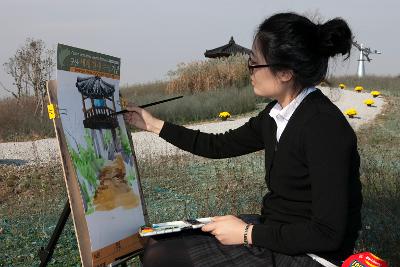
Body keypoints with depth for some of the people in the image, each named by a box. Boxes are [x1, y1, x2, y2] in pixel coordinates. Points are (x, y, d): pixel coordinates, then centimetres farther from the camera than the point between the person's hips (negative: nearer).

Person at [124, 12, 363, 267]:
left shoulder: (324, 127, -24)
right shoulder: (278, 113, 2)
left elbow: (329, 234, -24)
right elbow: (221, 145, 16)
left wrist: (248, 234, -18)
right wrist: (156, 125, 17)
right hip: (272, 230, 8)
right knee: (161, 243, 8)